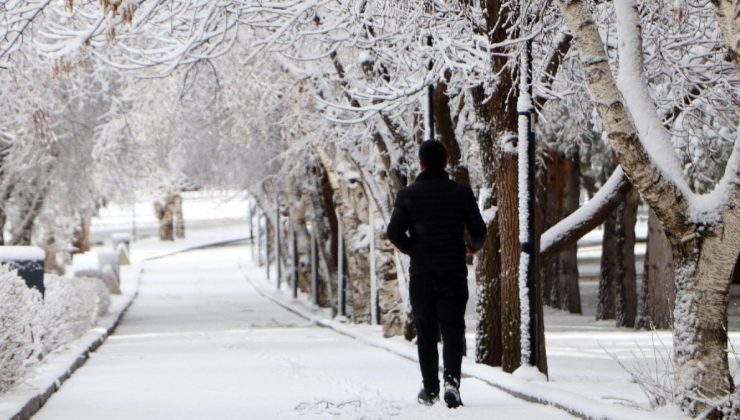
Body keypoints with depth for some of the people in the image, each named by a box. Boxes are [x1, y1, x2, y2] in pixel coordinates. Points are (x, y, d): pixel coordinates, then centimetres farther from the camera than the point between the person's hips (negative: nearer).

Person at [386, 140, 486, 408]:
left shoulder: (408, 195, -4)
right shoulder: (461, 193, -2)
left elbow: (394, 232, -9)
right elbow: (479, 230, -2)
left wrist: (411, 249, 10)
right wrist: (473, 247, 20)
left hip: (421, 274, 0)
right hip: (454, 272, 0)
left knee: (426, 332, 9)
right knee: (452, 328, 1)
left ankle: (430, 389, 11)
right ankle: (451, 379, -20)